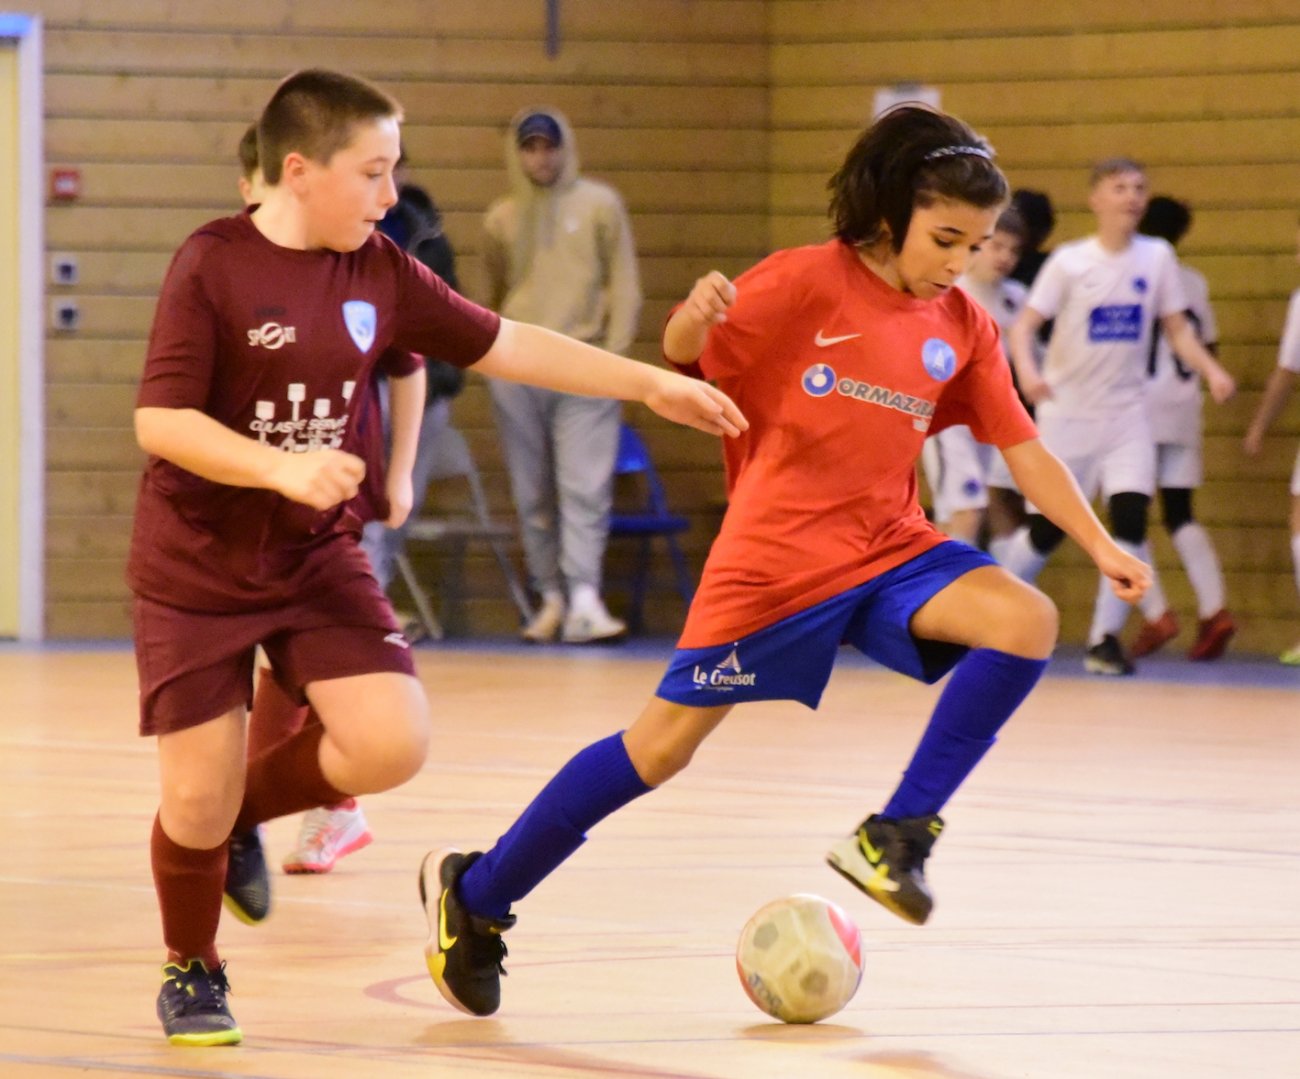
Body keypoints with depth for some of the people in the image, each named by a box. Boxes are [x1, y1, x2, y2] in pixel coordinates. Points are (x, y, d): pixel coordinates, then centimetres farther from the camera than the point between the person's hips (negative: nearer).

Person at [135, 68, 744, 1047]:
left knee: (394, 744, -15)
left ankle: (248, 804, 15)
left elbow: (501, 345, 8)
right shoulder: (213, 265, -15)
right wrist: (280, 468, -30)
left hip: (318, 560, 5)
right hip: (197, 570, -5)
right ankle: (190, 970, 25)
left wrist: (649, 383, 7)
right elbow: (160, 421, -19)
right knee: (198, 800, -5)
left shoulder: (381, 273, 1)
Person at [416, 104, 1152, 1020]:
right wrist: (695, 318, -33)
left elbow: (1023, 448, 10)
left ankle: (897, 836, -11)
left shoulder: (963, 329, 5)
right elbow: (686, 356, -9)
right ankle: (474, 893, 14)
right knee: (663, 745, -3)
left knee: (1029, 622, -20)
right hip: (776, 556, -5)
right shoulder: (807, 282, -9)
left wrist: (1100, 544, 2)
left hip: (890, 549, 5)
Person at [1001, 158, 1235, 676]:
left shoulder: (1157, 257, 0)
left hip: (1126, 414, 2)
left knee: (1130, 518, -15)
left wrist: (1211, 370, -12)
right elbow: (1024, 326, -10)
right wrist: (1027, 370, -30)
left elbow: (1177, 328, 6)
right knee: (1045, 530, 3)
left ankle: (1105, 639, -7)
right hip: (1066, 413, -2)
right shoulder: (1069, 262, -7)